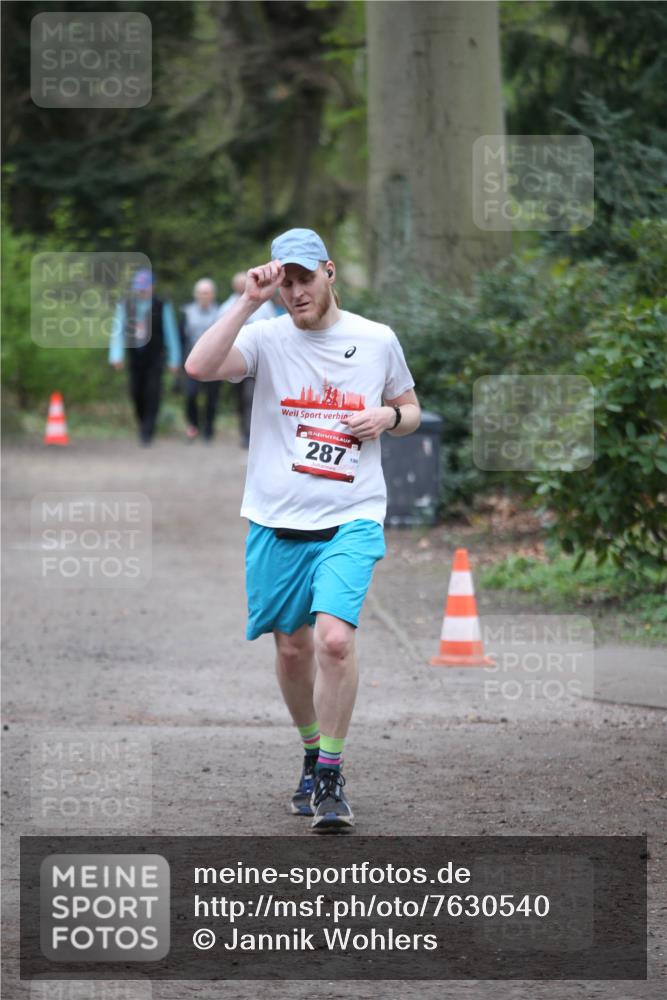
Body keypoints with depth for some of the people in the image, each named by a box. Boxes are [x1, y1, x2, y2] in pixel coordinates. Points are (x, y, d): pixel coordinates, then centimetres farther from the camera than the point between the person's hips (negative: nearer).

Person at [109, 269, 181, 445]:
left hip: (155, 358, -2)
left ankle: (148, 431, -7)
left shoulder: (162, 307, -7)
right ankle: (142, 425, 26)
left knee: (152, 394, -10)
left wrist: (174, 359, 1)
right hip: (135, 357, 2)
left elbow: (171, 333, -1)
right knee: (136, 393, 5)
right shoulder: (124, 306, -2)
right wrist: (116, 356, -16)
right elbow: (118, 331, -5)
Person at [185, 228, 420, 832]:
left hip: (351, 520, -1)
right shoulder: (267, 338, -1)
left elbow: (411, 410, 20)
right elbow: (199, 368, -19)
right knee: (293, 648, 10)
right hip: (277, 520, 1)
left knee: (335, 639, -19)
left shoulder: (378, 340, 5)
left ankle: (330, 777, -7)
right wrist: (250, 302, -21)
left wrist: (388, 417, -3)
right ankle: (313, 754, 33)